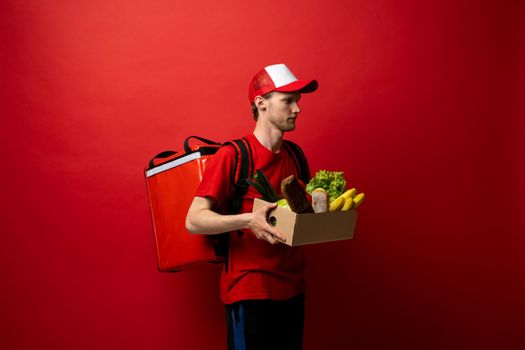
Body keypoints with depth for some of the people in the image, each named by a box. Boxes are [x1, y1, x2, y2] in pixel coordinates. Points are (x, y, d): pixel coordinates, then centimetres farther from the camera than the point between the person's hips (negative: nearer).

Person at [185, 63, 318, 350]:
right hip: (249, 292, -6)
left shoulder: (295, 155, 8)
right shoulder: (232, 156, -12)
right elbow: (193, 221, -16)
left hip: (293, 288, 6)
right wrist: (248, 221, -30)